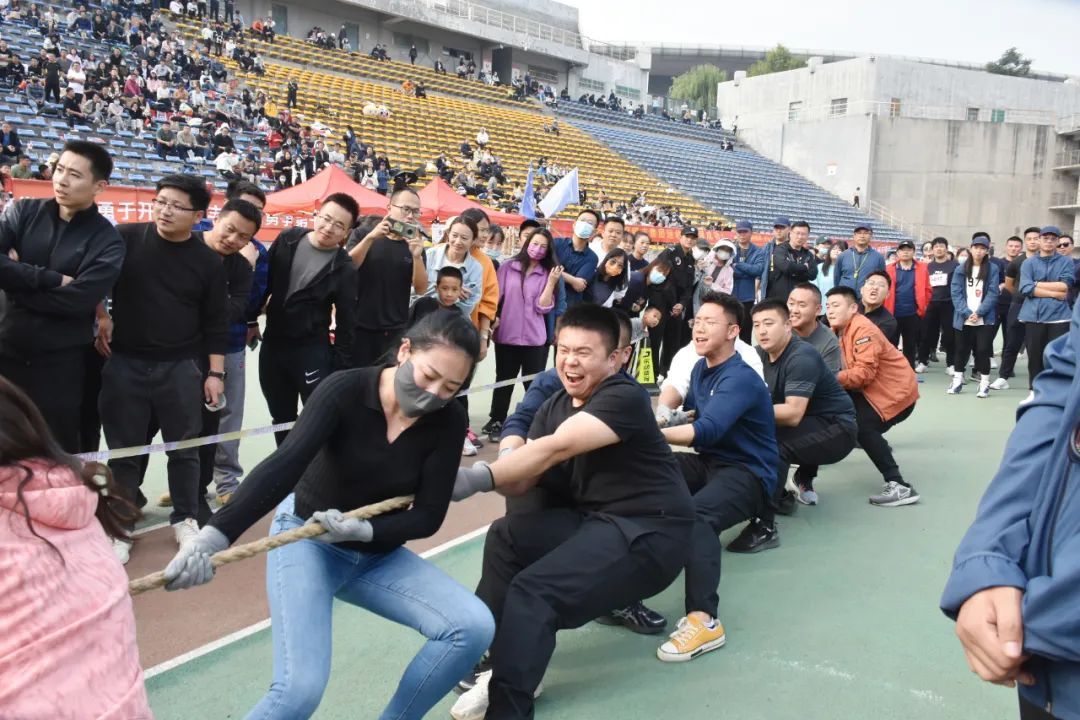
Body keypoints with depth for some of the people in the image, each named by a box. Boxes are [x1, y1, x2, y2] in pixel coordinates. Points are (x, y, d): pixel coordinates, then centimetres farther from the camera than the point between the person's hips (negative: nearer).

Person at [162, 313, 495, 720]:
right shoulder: (346, 390, -21)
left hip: (378, 554, 4)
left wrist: (363, 530, -28)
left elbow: (429, 516, -11)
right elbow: (283, 467, -32)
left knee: (474, 627, -14)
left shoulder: (448, 422, -13)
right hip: (306, 539, -3)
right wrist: (216, 534, -46)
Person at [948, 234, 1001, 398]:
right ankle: (958, 379, 22)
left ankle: (984, 382, 7)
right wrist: (967, 313, -13)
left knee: (983, 350, -3)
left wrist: (979, 313, -14)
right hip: (963, 319, 2)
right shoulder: (961, 270, 7)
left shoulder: (992, 269, 3)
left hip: (985, 319, -2)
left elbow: (992, 293, -4)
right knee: (961, 350, 9)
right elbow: (956, 293, -1)